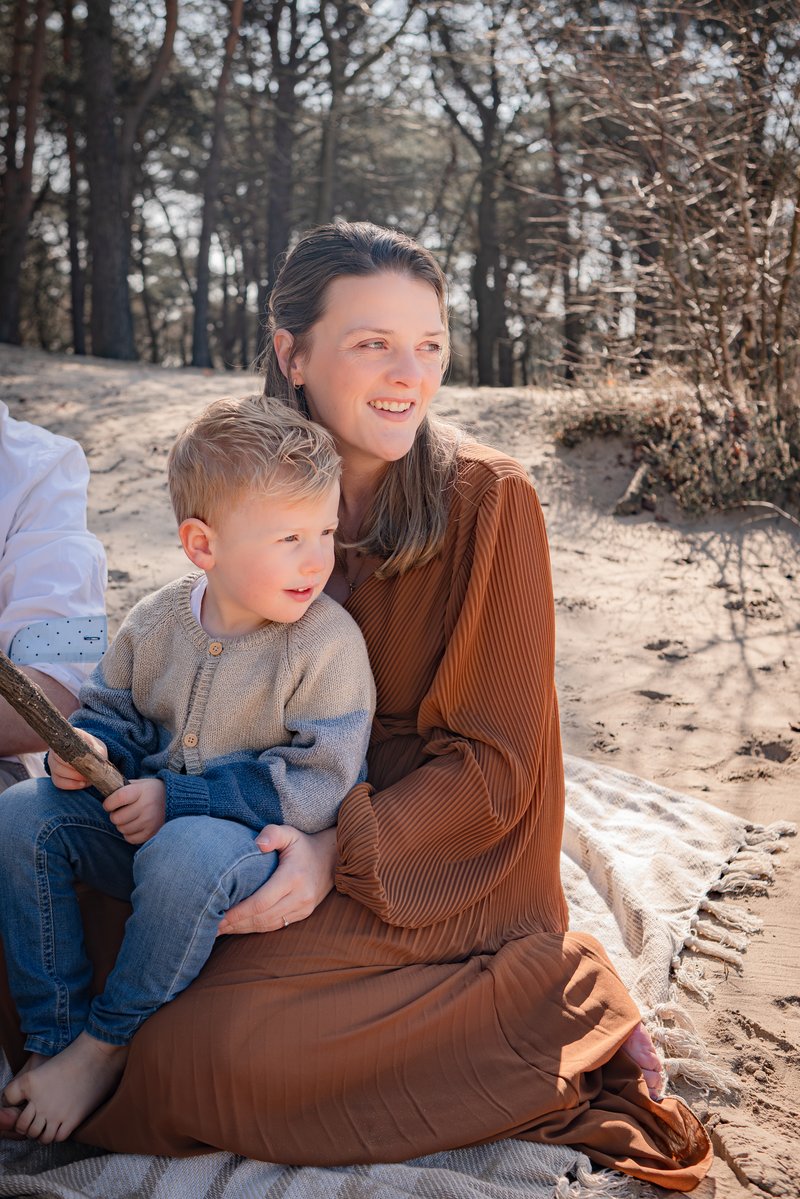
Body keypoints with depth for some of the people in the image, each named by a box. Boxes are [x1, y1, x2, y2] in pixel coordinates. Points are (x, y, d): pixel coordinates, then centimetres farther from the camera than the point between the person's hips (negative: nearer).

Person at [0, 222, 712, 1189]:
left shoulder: (488, 500, -15)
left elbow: (495, 762, -13)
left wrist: (342, 852, -25)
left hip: (435, 850, -5)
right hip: (297, 820, 5)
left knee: (220, 1045, -21)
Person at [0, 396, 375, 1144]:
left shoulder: (329, 644, -18)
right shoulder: (157, 622, -2)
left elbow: (316, 787, -21)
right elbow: (112, 709, 12)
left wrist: (177, 798, -23)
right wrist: (87, 749, -14)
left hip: (264, 839, -6)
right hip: (147, 817, 6)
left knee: (184, 854, -38)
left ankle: (106, 1047, -12)